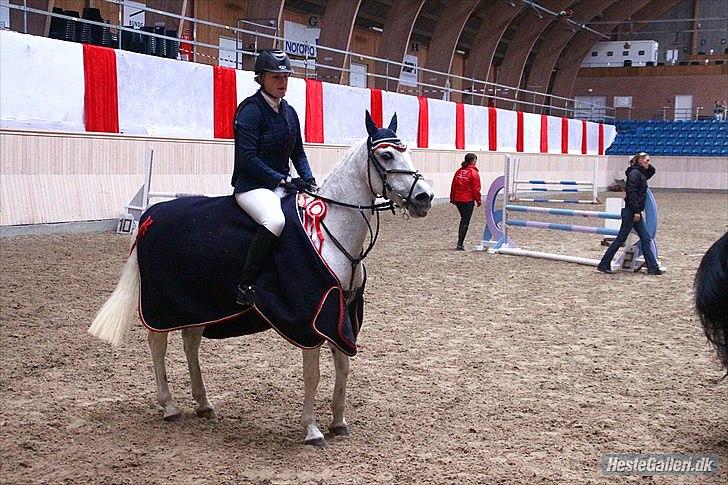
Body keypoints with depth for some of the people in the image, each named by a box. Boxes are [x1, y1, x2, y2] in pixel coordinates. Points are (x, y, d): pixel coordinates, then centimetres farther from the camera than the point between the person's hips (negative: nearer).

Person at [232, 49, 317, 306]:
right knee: (275, 220, -36)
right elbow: (247, 157, -16)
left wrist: (307, 179, 1)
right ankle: (246, 286, -27)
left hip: (282, 184, 8)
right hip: (252, 185, -8)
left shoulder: (289, 112, 15)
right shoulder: (250, 110, -9)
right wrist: (282, 180, -19)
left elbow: (298, 153, 20)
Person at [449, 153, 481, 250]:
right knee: (466, 221, 1)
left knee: (463, 219, 22)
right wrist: (478, 200, 0)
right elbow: (476, 189, -10)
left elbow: (453, 186, 11)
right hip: (468, 200, -6)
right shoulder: (473, 172, -10)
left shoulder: (459, 171, 8)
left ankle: (460, 241, 22)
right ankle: (460, 244, -2)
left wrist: (452, 198, 19)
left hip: (457, 199, 6)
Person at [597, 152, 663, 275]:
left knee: (646, 239, 8)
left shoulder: (642, 173, 14)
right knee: (621, 239, -5)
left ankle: (652, 267, 10)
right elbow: (632, 193, -20)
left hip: (636, 212, 10)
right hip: (630, 212, -10)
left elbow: (652, 171, 35)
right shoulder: (634, 173, -13)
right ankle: (604, 265, 1)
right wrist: (636, 211, -22)